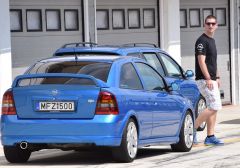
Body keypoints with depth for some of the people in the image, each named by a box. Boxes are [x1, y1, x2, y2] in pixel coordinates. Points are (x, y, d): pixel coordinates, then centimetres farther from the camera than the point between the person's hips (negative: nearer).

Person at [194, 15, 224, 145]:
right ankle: (193, 128, -9)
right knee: (214, 107, -14)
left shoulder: (212, 40, 18)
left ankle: (210, 137, 9)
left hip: (211, 80, 10)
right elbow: (201, 61, -19)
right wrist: (208, 79, -24)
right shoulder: (202, 41, -12)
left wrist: (217, 77, 21)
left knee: (213, 108, 8)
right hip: (204, 79, -10)